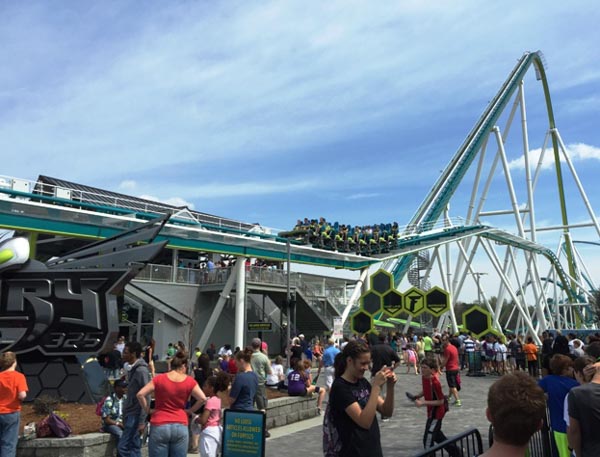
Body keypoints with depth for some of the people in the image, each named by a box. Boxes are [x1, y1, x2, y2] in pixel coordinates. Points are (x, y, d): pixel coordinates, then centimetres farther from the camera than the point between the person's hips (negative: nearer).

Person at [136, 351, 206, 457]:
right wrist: (190, 411, 9)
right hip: (181, 426, 1)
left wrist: (148, 410, 6)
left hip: (159, 426, -1)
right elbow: (203, 398, -2)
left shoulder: (159, 379, -1)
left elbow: (140, 394, -5)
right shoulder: (190, 381, 0)